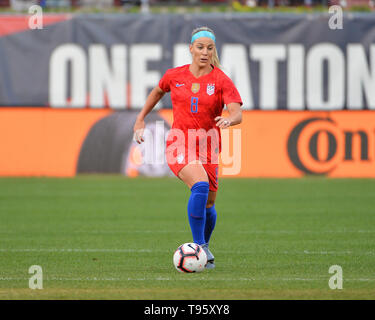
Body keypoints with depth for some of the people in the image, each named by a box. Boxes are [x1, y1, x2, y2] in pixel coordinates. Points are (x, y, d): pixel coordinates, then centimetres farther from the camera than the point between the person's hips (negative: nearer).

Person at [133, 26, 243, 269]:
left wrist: (229, 120, -38)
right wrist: (140, 119, 23)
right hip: (180, 142, -1)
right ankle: (199, 246, -22)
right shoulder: (175, 76, 3)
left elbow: (238, 113, -15)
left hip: (208, 145, 1)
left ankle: (204, 246, 37)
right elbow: (157, 92, 25)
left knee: (208, 203, 8)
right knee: (200, 185, -27)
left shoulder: (221, 80, -4)